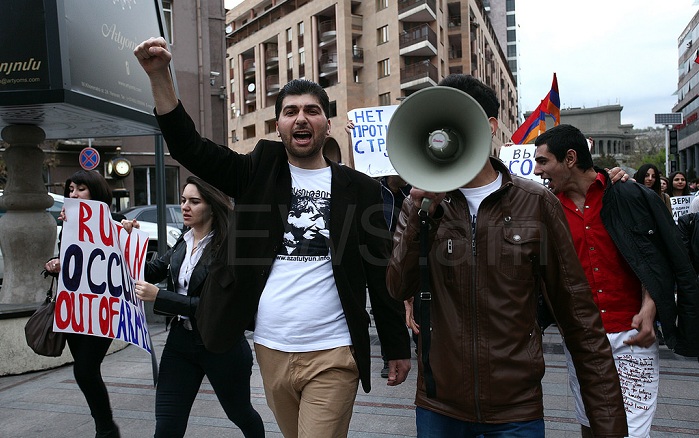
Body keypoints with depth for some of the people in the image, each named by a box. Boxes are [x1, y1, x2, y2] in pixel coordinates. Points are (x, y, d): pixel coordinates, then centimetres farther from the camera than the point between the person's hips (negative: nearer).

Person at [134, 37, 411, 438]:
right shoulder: (260, 171, 5)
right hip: (271, 350, 3)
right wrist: (159, 74, -16)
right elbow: (188, 147, -4)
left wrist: (398, 348, 4)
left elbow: (382, 274, 2)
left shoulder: (359, 189, 0)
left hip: (332, 356, -3)